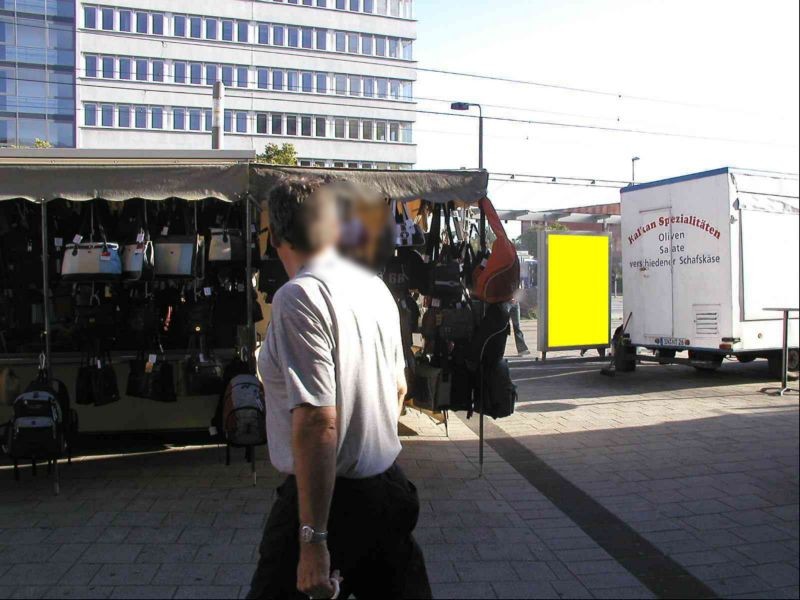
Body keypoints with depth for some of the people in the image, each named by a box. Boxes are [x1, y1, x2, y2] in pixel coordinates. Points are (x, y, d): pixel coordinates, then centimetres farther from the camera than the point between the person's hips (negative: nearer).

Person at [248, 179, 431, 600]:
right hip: (391, 484, 8)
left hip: (334, 498, -8)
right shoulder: (376, 286, 7)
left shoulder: (299, 297, -18)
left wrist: (313, 540, -24)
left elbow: (318, 422, -25)